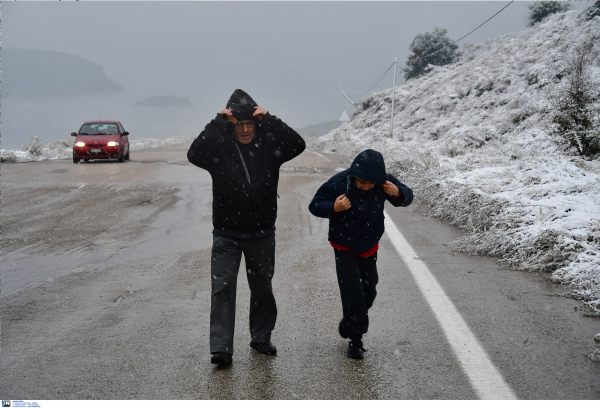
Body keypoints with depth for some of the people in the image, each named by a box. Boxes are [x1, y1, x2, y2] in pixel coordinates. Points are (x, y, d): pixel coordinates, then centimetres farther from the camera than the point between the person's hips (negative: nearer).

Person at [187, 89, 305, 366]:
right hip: (226, 234, -2)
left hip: (262, 233, 2)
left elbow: (298, 144, -15)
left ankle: (261, 338, 32)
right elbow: (194, 154, -23)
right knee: (222, 288, -7)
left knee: (262, 288, 14)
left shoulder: (268, 146, -2)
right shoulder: (219, 148, -6)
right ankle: (221, 349, -4)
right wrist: (217, 123, -23)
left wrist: (269, 121, -19)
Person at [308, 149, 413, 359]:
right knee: (352, 292, -8)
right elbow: (314, 206, -17)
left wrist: (397, 193, -25)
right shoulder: (338, 183, -24)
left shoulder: (384, 182, -15)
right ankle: (355, 339, 6)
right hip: (344, 247, -4)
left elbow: (407, 197, -1)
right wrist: (334, 208, -37)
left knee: (369, 291, 12)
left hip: (369, 246, 4)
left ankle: (349, 323, 38)